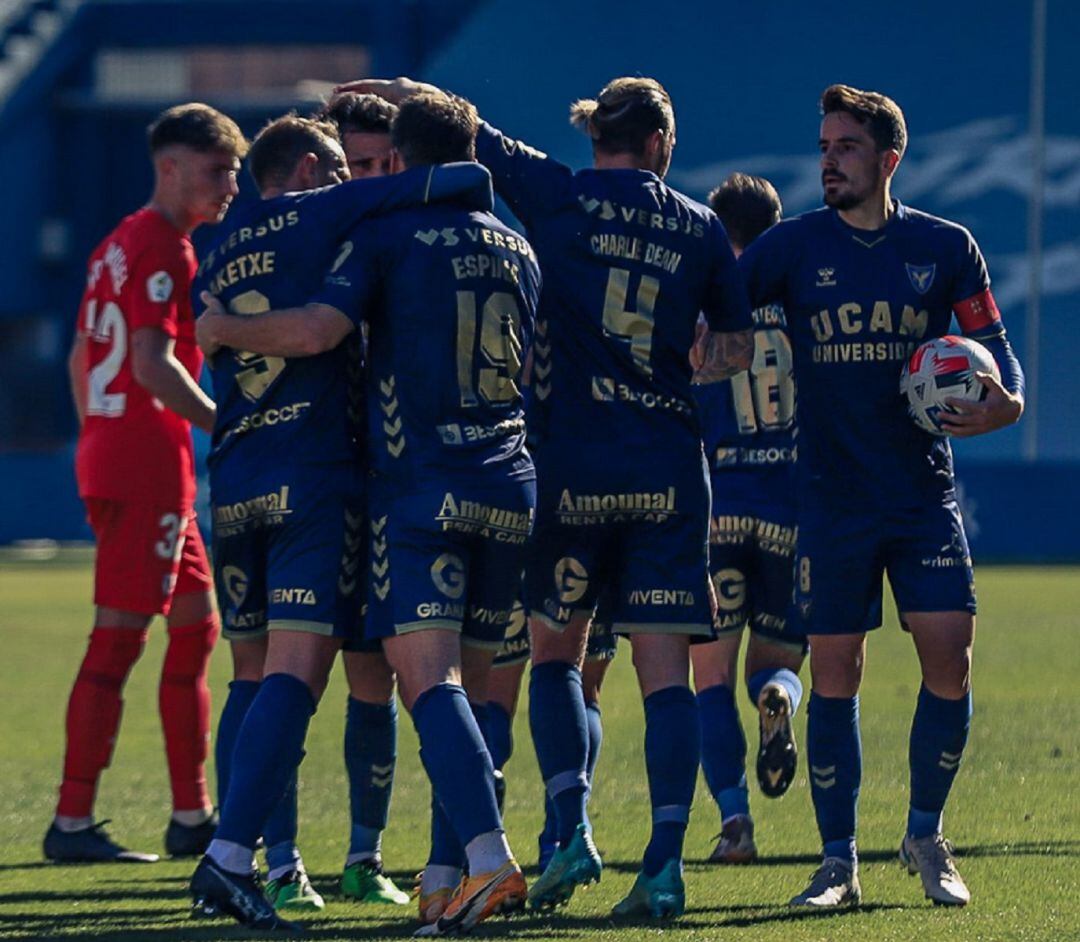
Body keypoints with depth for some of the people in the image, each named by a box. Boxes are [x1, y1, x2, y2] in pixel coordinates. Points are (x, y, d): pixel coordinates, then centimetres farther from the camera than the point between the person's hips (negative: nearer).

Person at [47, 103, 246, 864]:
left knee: (196, 626, 14)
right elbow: (154, 365, -21)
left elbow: (81, 359, 22)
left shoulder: (121, 245, 18)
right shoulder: (162, 249, -13)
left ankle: (192, 816, 17)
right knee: (119, 639, -8)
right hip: (147, 468, -10)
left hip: (110, 454, 10)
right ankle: (73, 822, -8)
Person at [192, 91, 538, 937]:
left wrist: (219, 327, 1)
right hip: (510, 487, 6)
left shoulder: (388, 237, -3)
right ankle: (458, 870, 13)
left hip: (422, 491, -6)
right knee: (469, 683, 13)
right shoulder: (517, 251, 16)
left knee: (428, 678, -14)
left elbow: (316, 330, -17)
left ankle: (489, 857, -31)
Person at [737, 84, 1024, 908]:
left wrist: (1006, 401, -13)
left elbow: (992, 344, 7)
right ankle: (839, 861, 9)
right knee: (834, 676, -1)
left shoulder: (945, 248, 3)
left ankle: (926, 837, 11)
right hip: (833, 496, 0)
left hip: (925, 493, 0)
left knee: (949, 656, -8)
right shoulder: (794, 247, 1)